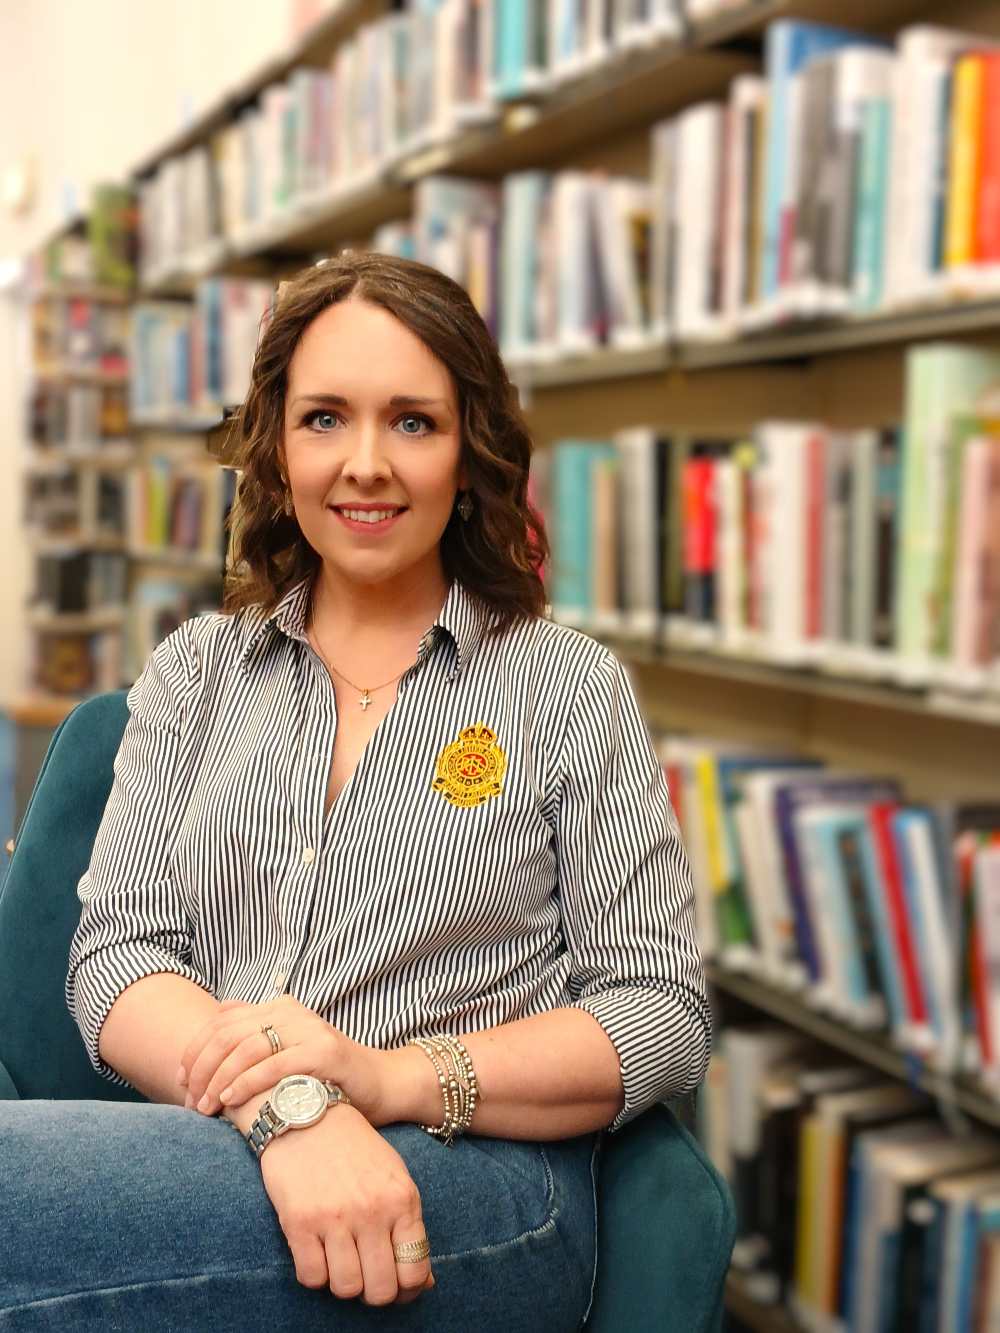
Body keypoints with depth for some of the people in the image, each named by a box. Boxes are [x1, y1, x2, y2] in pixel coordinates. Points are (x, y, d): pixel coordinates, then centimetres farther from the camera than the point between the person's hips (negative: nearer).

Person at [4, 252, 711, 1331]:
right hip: (217, 1152, 3)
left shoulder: (568, 686, 6)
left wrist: (394, 1076, -17)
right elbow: (116, 947, 4)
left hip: (480, 1183, -3)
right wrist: (284, 1108, -18)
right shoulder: (194, 672, 15)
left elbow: (663, 1016, 0)